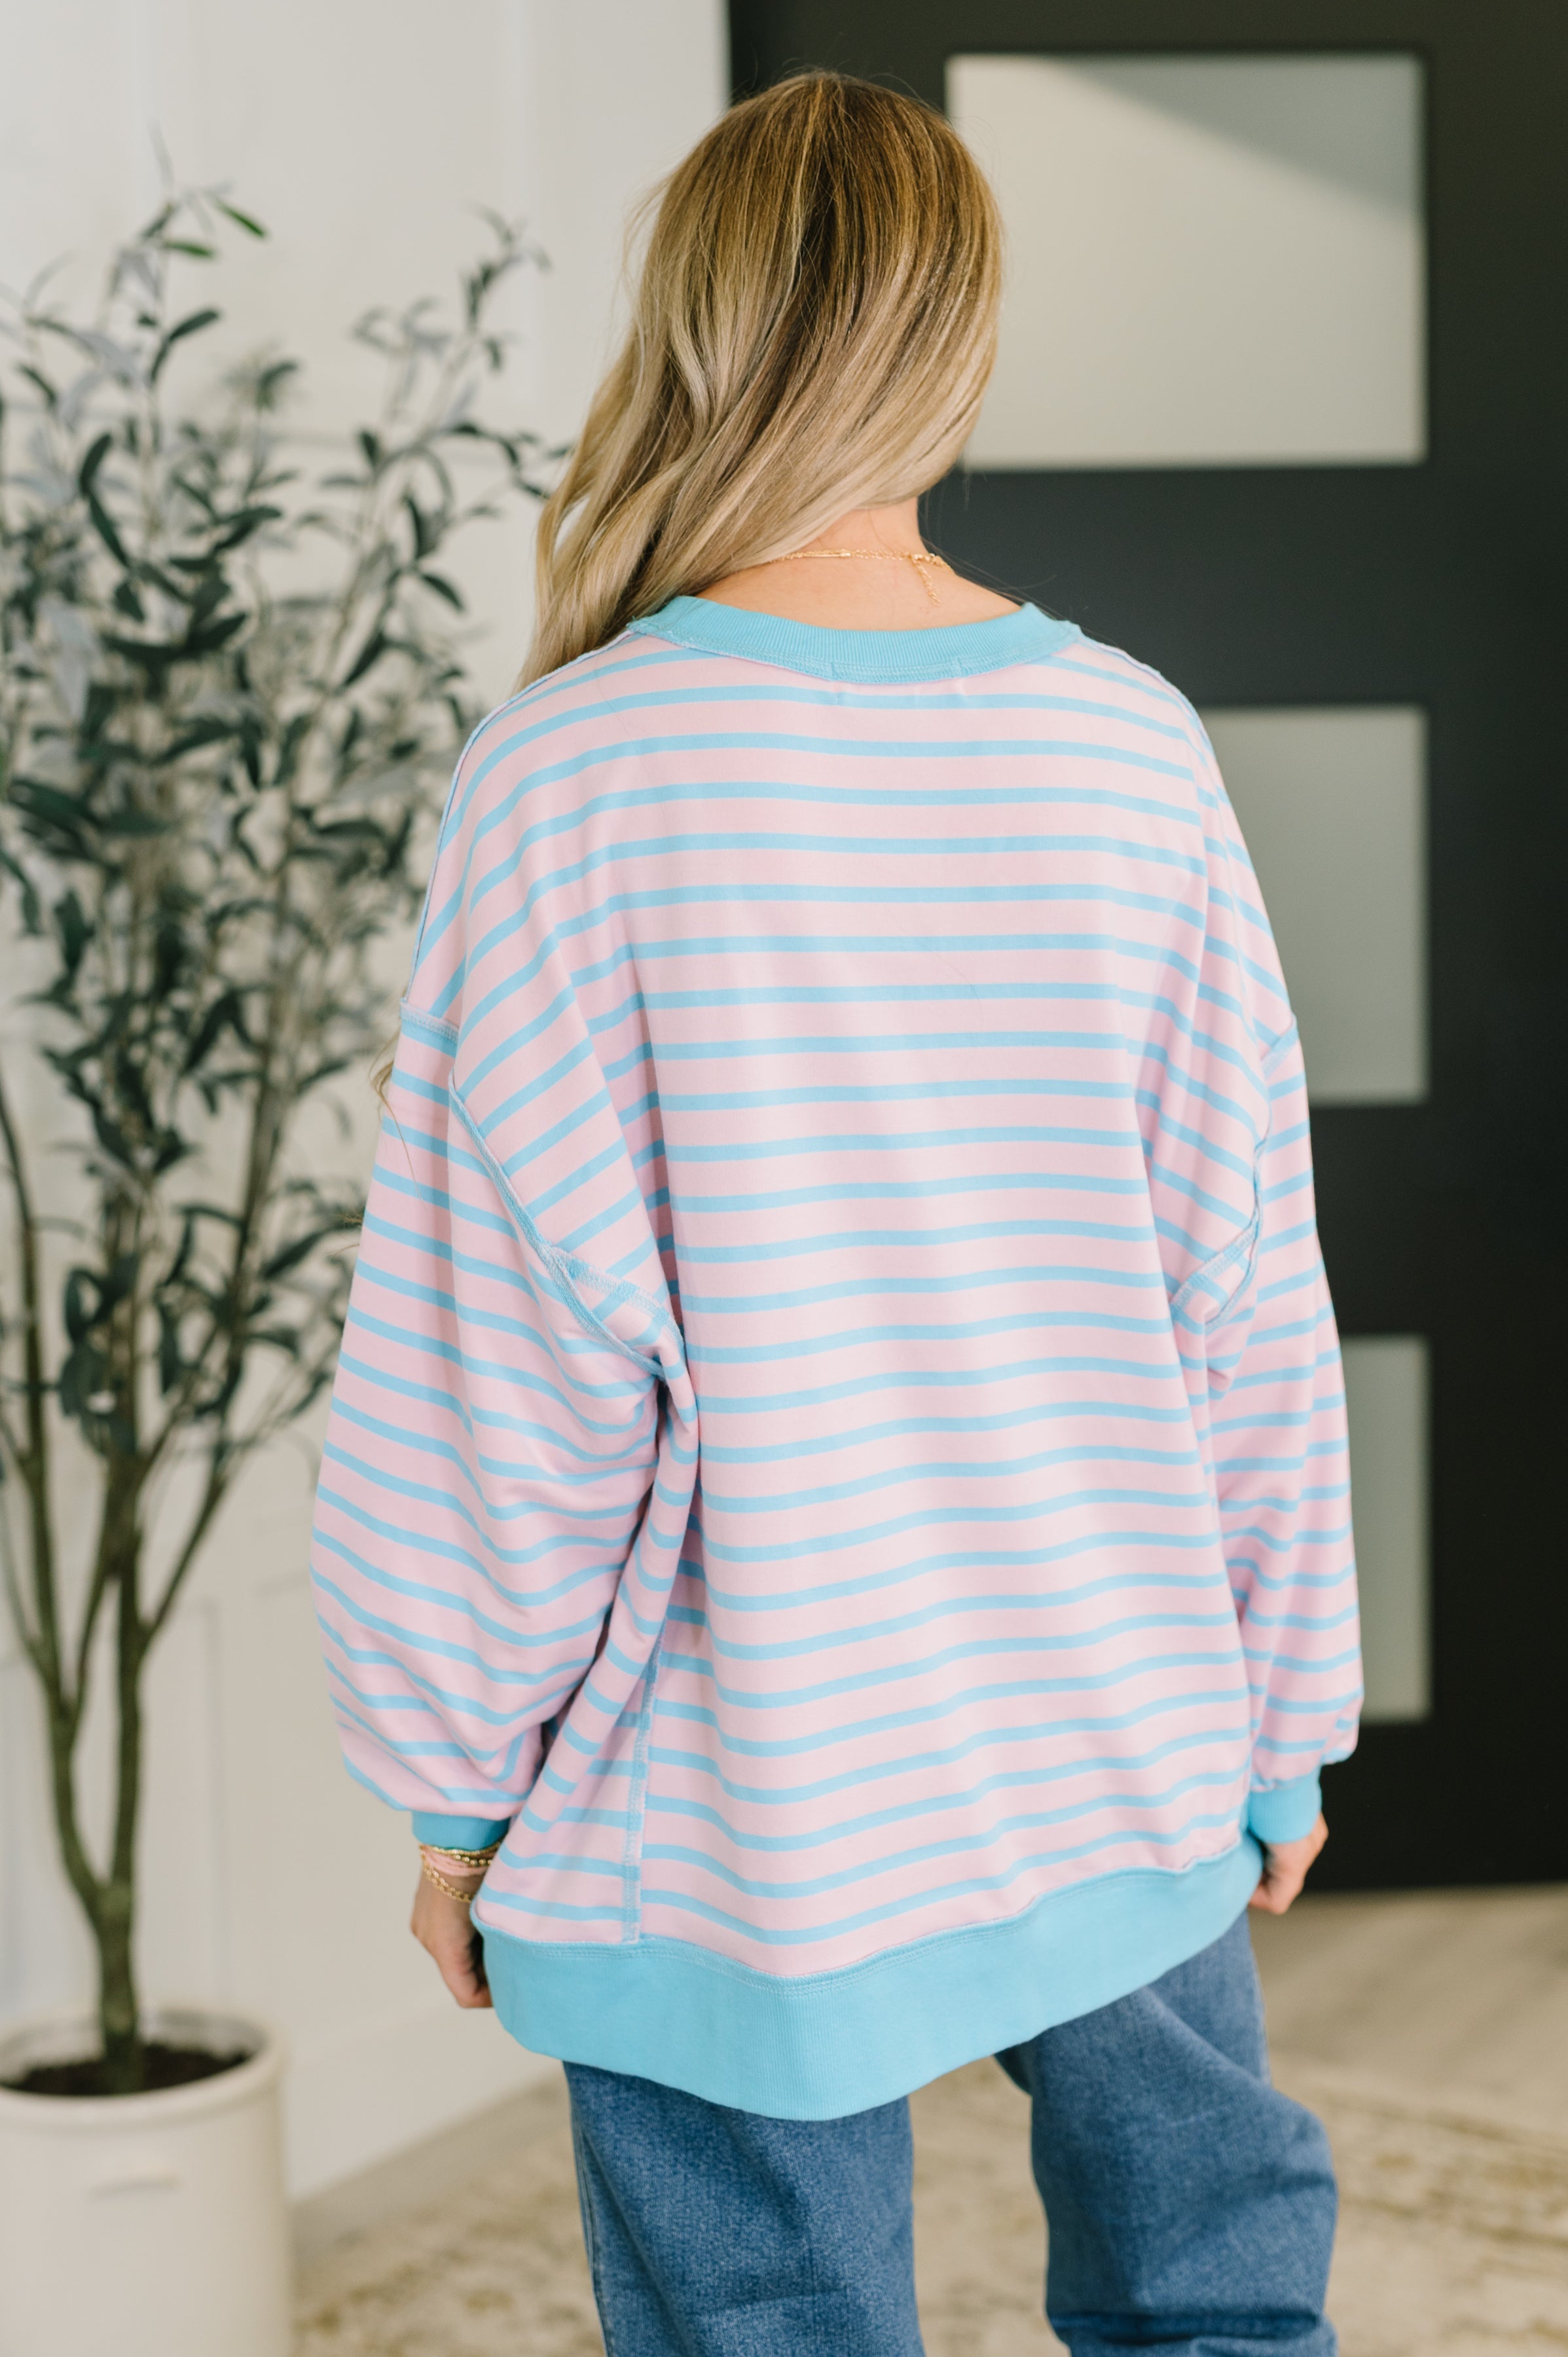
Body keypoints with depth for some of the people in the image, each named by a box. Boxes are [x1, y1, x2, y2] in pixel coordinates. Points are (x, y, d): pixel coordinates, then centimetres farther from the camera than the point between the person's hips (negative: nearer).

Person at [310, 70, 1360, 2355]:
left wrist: (459, 1787, 1)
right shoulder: (1132, 749, -4)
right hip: (1130, 1755, 4)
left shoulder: (568, 774, -14)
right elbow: (1254, 1302, 1)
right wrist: (1286, 1723, 13)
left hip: (741, 1813, -3)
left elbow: (497, 1353, -11)